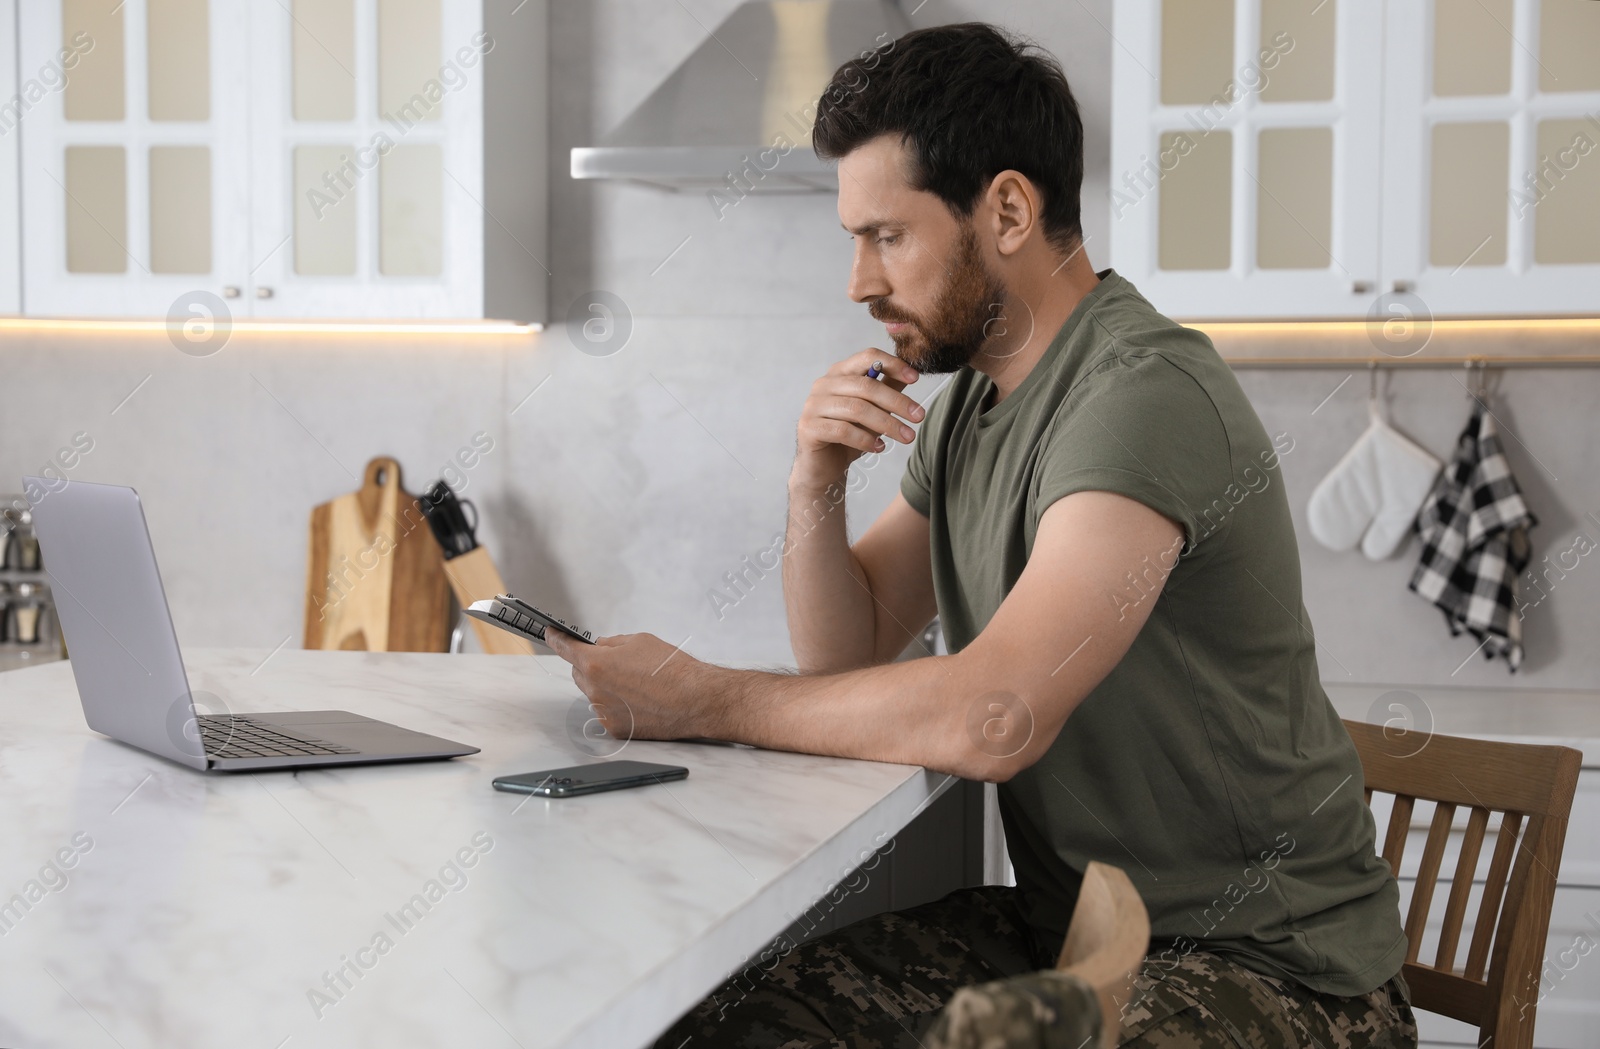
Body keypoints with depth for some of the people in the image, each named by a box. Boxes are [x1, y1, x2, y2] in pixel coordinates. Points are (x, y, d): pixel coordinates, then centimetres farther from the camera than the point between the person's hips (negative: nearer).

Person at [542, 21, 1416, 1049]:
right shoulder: (969, 400, 9)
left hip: (1271, 963, -7)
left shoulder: (1147, 394, -21)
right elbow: (846, 653, 15)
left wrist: (705, 700, -20)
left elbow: (993, 719, -31)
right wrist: (817, 483, -5)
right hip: (1068, 925, 8)